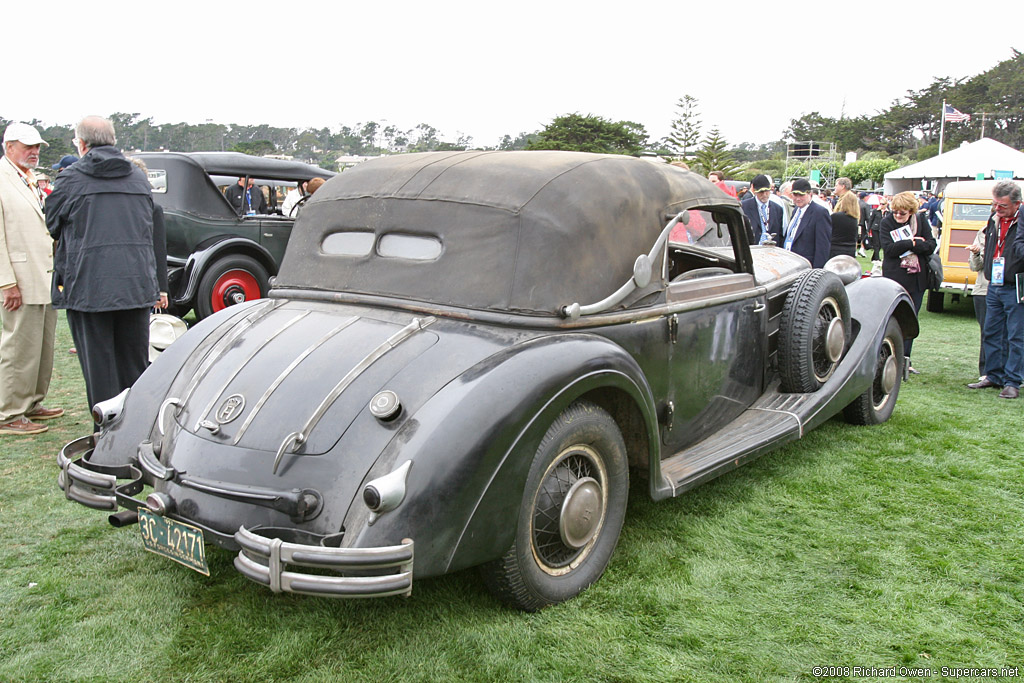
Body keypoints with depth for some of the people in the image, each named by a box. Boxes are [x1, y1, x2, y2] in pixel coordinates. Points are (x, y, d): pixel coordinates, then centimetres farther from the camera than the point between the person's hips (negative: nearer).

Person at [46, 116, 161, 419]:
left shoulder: (71, 179, -4)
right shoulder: (139, 178, 10)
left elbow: (51, 227, 7)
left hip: (88, 286, -4)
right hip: (137, 285, 4)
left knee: (98, 366, 4)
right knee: (135, 364, 13)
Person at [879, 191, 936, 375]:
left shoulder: (921, 220, 7)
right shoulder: (886, 223, -1)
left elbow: (931, 245, -2)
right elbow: (889, 249, -13)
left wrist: (904, 245, -13)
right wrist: (913, 243, -14)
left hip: (917, 278, 3)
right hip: (895, 279, -3)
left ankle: (905, 359, 12)